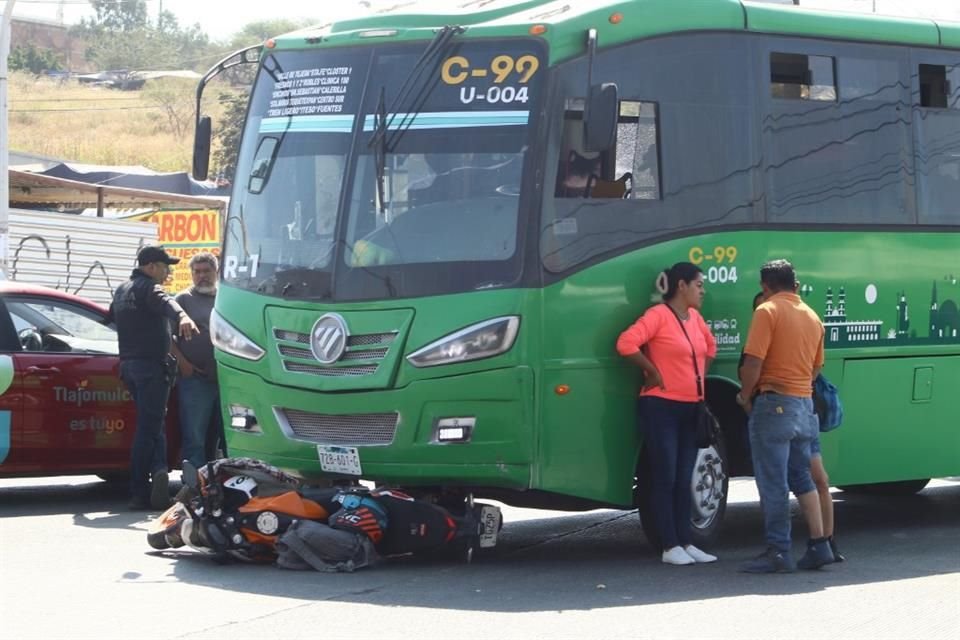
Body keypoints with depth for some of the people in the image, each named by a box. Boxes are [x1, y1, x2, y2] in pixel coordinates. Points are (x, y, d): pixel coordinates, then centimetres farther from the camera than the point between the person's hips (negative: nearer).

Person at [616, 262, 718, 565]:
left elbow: (710, 346, 31)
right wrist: (652, 371, -14)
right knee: (666, 478, -4)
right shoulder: (658, 315, -12)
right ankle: (670, 547, -2)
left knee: (684, 480, 10)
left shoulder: (694, 318, 12)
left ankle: (685, 543, 15)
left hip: (690, 409, 8)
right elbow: (626, 343, -24)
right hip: (662, 407, -8)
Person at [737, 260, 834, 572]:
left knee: (772, 482, -4)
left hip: (774, 404, -8)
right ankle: (819, 545, 12)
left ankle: (778, 552, -4)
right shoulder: (812, 316, 14)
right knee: (801, 477, 16)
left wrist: (746, 396, -3)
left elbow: (753, 362, -16)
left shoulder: (768, 311, -10)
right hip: (804, 404, 8)